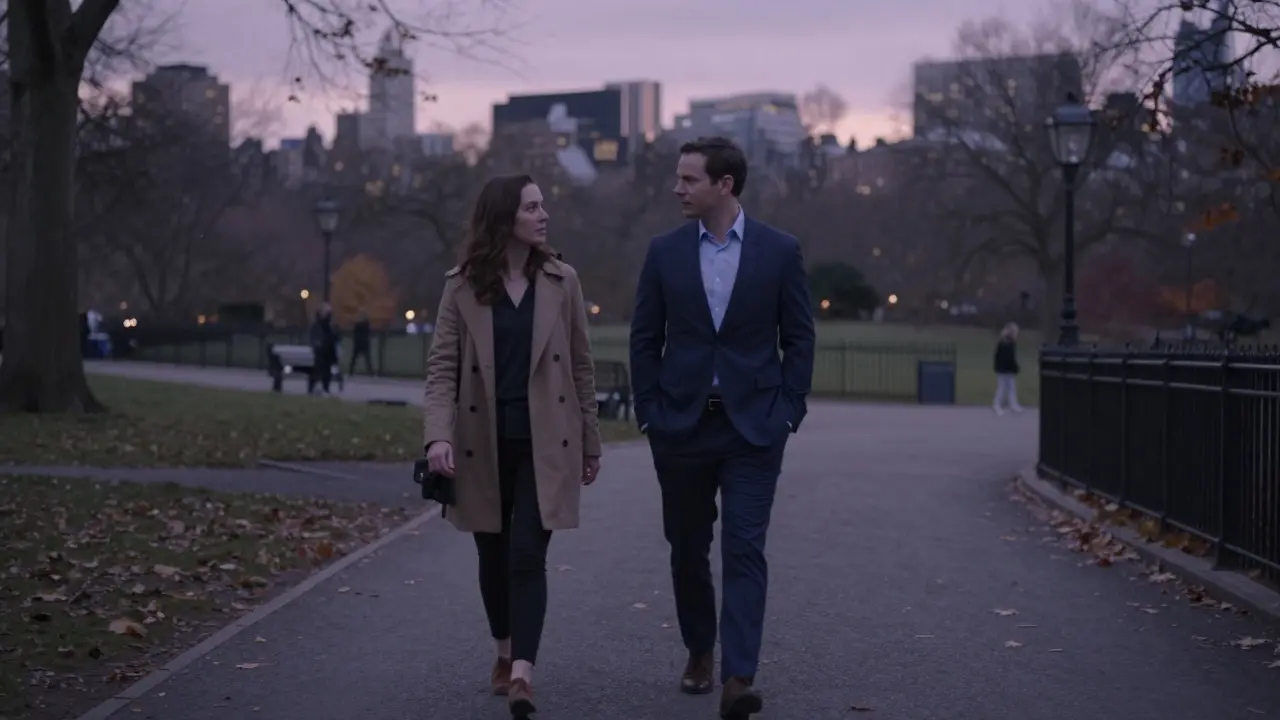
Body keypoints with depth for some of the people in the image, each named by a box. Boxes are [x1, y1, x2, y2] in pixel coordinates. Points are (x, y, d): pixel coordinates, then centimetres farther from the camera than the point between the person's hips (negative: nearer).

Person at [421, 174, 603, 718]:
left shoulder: (561, 282, 2)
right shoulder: (463, 286, -2)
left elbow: (581, 366, 6)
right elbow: (442, 365, -6)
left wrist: (590, 441, 7)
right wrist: (438, 436, -19)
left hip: (544, 443, -1)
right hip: (484, 443, 1)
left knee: (528, 556, -12)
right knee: (493, 554, 12)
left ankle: (522, 674, -18)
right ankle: (505, 652, 34)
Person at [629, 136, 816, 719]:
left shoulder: (779, 250, -2)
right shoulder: (665, 251, 2)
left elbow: (799, 337, 2)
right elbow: (645, 338, 5)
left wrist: (789, 411, -4)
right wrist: (649, 413, 0)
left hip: (752, 425, -2)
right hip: (681, 424, 3)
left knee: (744, 549, -10)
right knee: (688, 548, 12)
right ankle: (699, 652, 32)